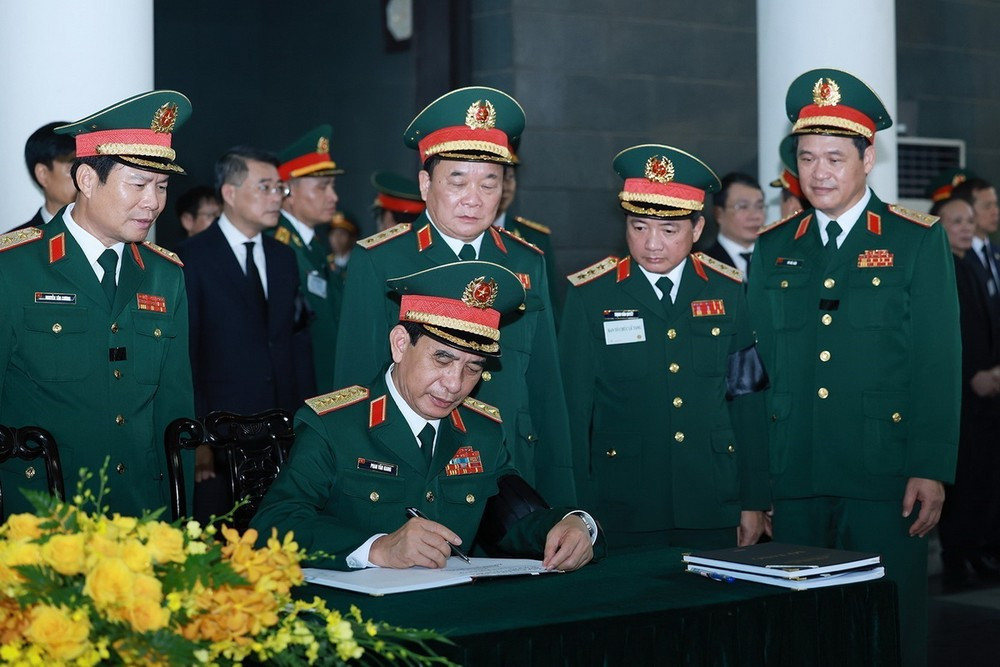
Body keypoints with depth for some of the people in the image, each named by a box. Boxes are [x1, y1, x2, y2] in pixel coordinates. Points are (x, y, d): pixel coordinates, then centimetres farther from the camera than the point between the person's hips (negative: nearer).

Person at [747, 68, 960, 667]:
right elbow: (762, 366, 12)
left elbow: (940, 364, -3)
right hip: (794, 482, 3)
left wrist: (931, 471, -10)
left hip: (884, 481, -3)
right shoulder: (773, 248, 12)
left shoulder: (917, 241, 2)